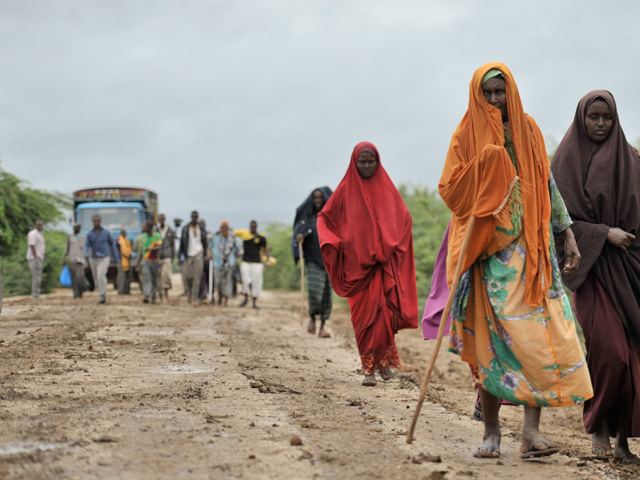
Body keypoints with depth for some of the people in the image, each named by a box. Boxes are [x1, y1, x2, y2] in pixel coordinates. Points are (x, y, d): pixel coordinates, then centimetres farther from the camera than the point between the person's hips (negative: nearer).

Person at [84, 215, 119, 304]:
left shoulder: (106, 232, 2)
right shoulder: (89, 234, 4)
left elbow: (112, 244, 11)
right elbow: (86, 246, -5)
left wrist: (116, 258, 12)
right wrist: (86, 253, -29)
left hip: (104, 259, -3)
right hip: (94, 259, 3)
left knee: (101, 276, -24)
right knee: (97, 280, 11)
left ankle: (101, 297, -25)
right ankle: (103, 296, 31)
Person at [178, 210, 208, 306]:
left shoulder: (201, 229, 8)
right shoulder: (185, 228, 4)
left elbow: (204, 243, 13)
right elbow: (182, 242, 5)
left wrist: (204, 255, 7)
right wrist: (181, 255, 1)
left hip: (198, 254, 0)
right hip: (188, 255, 0)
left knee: (197, 277, -7)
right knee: (188, 276, 0)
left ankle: (195, 298, -5)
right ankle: (189, 291, 31)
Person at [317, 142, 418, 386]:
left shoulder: (386, 187, 8)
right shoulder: (346, 188, 5)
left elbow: (404, 217, 16)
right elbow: (324, 217, 11)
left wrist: (393, 243, 2)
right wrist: (331, 242, -5)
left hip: (383, 263, 0)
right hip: (356, 263, 0)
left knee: (383, 311, -10)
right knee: (363, 315, -2)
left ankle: (384, 359, 9)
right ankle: (369, 368, 3)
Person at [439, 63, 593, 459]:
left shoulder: (529, 130, 11)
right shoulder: (468, 136, 4)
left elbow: (548, 186, 14)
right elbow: (448, 188, -2)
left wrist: (569, 236, 9)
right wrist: (484, 163, -15)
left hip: (530, 245, 2)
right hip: (489, 250, -2)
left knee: (538, 334, -10)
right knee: (490, 338, -5)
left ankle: (532, 430, -12)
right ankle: (492, 430, 3)